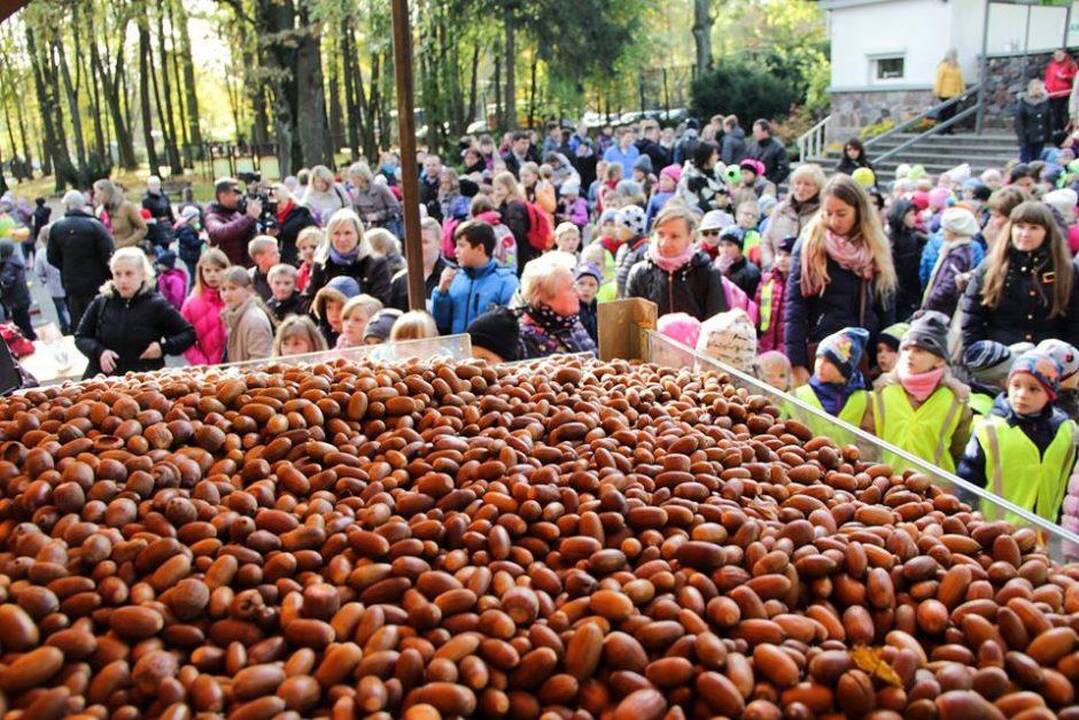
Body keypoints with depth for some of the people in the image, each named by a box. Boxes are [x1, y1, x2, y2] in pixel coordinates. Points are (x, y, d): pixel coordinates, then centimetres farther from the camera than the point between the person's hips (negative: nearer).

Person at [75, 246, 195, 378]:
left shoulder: (157, 305, 0)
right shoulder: (100, 303, 7)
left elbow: (189, 334, 5)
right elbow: (81, 337, 16)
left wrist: (164, 348, -10)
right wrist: (99, 351, -5)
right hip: (103, 379, 3)